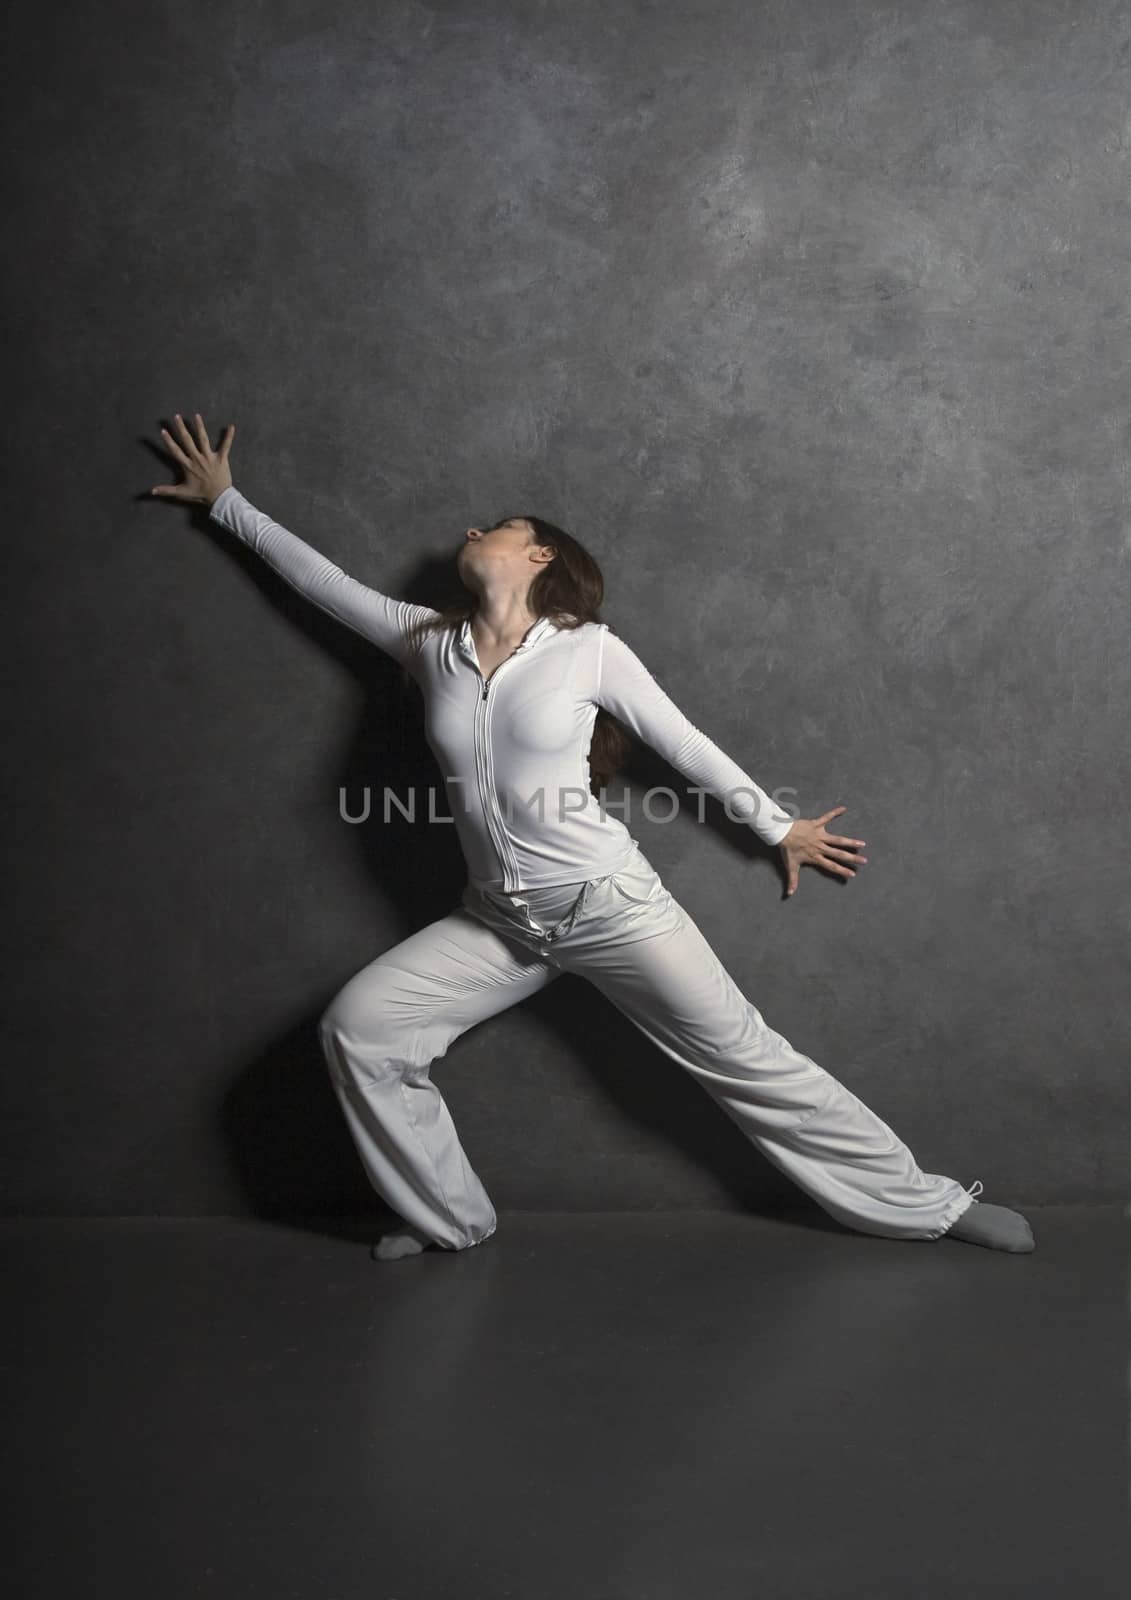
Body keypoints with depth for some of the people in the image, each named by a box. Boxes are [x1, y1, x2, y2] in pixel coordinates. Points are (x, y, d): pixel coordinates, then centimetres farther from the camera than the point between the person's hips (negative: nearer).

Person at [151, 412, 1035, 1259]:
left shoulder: (590, 650, -7)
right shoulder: (431, 643, 4)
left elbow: (687, 745, 2)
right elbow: (322, 577, 14)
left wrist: (780, 825, 11)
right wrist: (228, 500, 23)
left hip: (612, 906, -4)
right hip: (499, 922, 5)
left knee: (750, 1062, 0)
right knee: (357, 1024, -7)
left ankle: (930, 1206, 16)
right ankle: (450, 1222, 11)